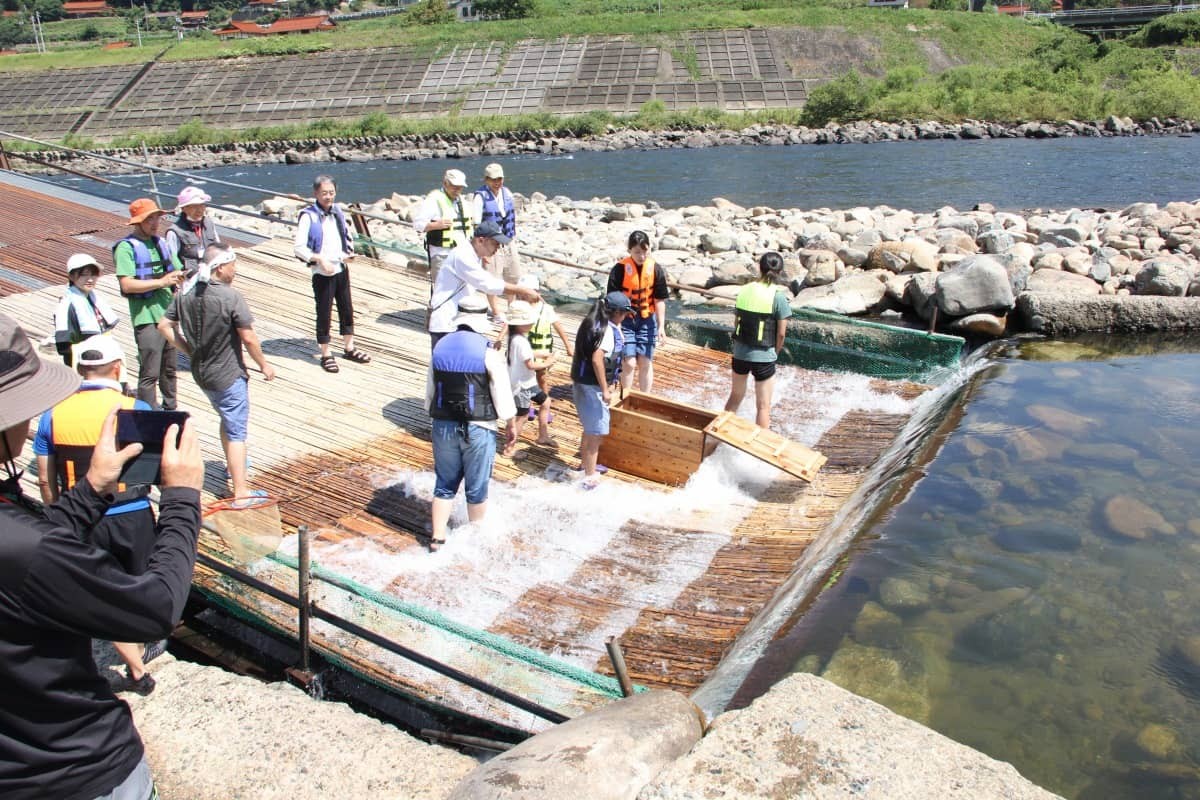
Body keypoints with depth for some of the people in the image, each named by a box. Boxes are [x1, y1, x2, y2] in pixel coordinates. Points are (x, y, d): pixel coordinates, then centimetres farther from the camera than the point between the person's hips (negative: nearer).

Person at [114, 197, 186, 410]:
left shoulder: (161, 243, 14)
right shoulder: (126, 247, -8)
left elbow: (177, 272, 19)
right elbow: (127, 285, -17)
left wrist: (179, 277, -4)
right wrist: (161, 282, -18)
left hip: (168, 314, 7)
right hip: (147, 318, -7)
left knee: (169, 369, 16)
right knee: (149, 374, -6)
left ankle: (170, 410, 29)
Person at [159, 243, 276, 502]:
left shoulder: (185, 294, 0)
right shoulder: (231, 297, -21)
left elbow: (165, 326, 5)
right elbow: (248, 338, -19)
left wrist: (190, 351, 11)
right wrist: (264, 365, -5)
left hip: (200, 372, 7)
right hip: (229, 375, -7)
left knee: (227, 419, 29)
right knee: (236, 432, -2)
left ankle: (232, 465, 47)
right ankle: (241, 490, -3)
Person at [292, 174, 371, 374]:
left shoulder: (337, 212, 5)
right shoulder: (308, 216, -13)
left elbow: (347, 236, 18)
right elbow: (298, 247, -15)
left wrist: (349, 253, 0)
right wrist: (320, 259, -24)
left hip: (341, 268, 6)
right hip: (322, 273, -6)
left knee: (347, 309, 14)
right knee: (324, 314, 3)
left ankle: (349, 348, 30)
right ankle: (325, 355, 15)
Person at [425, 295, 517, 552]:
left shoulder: (440, 347, 2)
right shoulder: (488, 352, -13)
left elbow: (430, 391, 11)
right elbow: (502, 394, -9)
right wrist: (511, 424, 4)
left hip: (443, 426, 4)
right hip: (477, 429, -4)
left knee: (445, 483, 16)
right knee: (477, 487, 11)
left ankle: (437, 538, 16)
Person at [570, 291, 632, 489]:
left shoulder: (595, 322, 9)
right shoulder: (607, 330, -20)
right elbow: (597, 359, -28)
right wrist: (605, 389, -25)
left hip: (583, 382, 10)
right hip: (592, 386, -10)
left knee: (590, 429, 25)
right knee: (596, 432, -2)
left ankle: (587, 465, 41)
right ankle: (589, 478, 4)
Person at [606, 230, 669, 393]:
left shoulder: (655, 269, -7)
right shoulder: (620, 269, -15)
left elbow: (659, 300, -2)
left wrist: (661, 326, -4)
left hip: (647, 320, 2)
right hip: (625, 320, -2)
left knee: (646, 363, 7)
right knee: (629, 363, -3)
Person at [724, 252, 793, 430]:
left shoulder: (744, 290, -1)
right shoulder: (778, 297, -13)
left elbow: (736, 323, 3)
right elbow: (781, 333, -10)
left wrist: (744, 343, 13)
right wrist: (776, 352, 7)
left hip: (740, 353, 4)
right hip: (763, 356, -4)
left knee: (735, 396, 24)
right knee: (763, 405, 8)